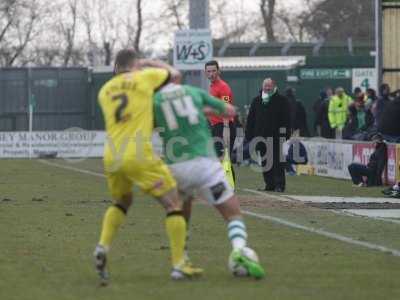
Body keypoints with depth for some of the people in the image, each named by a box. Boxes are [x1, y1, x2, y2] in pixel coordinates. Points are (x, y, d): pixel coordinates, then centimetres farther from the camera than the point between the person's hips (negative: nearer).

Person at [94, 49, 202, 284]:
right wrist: (149, 63, 31)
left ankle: (103, 248, 7)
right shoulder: (144, 77, 3)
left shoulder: (105, 90, 16)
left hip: (111, 157, 5)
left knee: (122, 202, 30)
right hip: (138, 155, -5)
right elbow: (175, 74, 20)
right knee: (174, 203, 6)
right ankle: (179, 266, -2)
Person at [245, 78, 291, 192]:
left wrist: (285, 135, -13)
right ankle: (269, 184, 12)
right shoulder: (256, 101, 13)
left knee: (278, 162, -5)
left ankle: (279, 184, -2)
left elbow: (286, 119, -4)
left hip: (276, 137, -5)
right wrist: (248, 136, 9)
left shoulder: (281, 100, 0)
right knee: (264, 162, 6)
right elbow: (250, 120, 15)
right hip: (261, 137, 5)